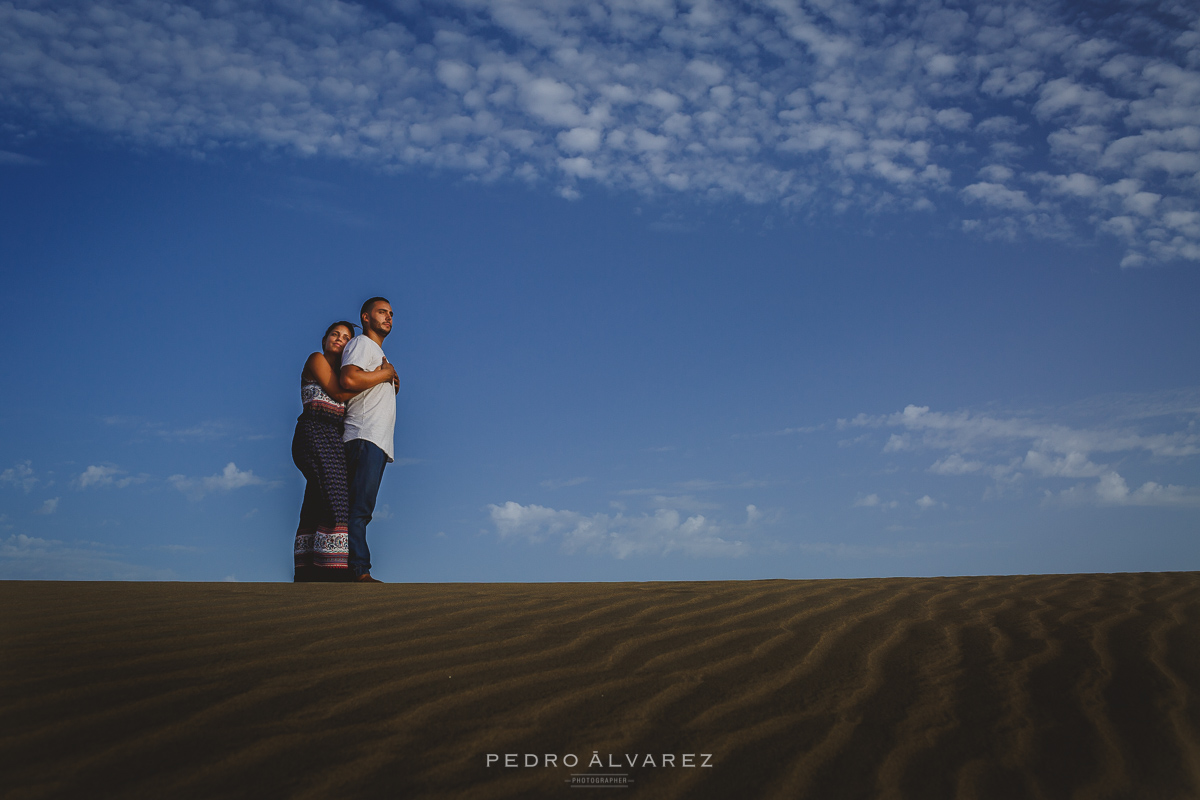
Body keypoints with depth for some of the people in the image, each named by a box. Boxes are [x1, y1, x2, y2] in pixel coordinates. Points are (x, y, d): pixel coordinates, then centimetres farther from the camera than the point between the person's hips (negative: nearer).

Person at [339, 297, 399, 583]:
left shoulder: (378, 353, 32)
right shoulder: (362, 343, 2)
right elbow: (349, 379, -17)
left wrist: (391, 384, 14)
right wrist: (385, 374, -6)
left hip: (379, 442, 10)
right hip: (365, 436, -10)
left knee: (361, 509, 2)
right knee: (359, 507, -16)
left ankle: (356, 571, -3)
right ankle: (359, 571, -22)